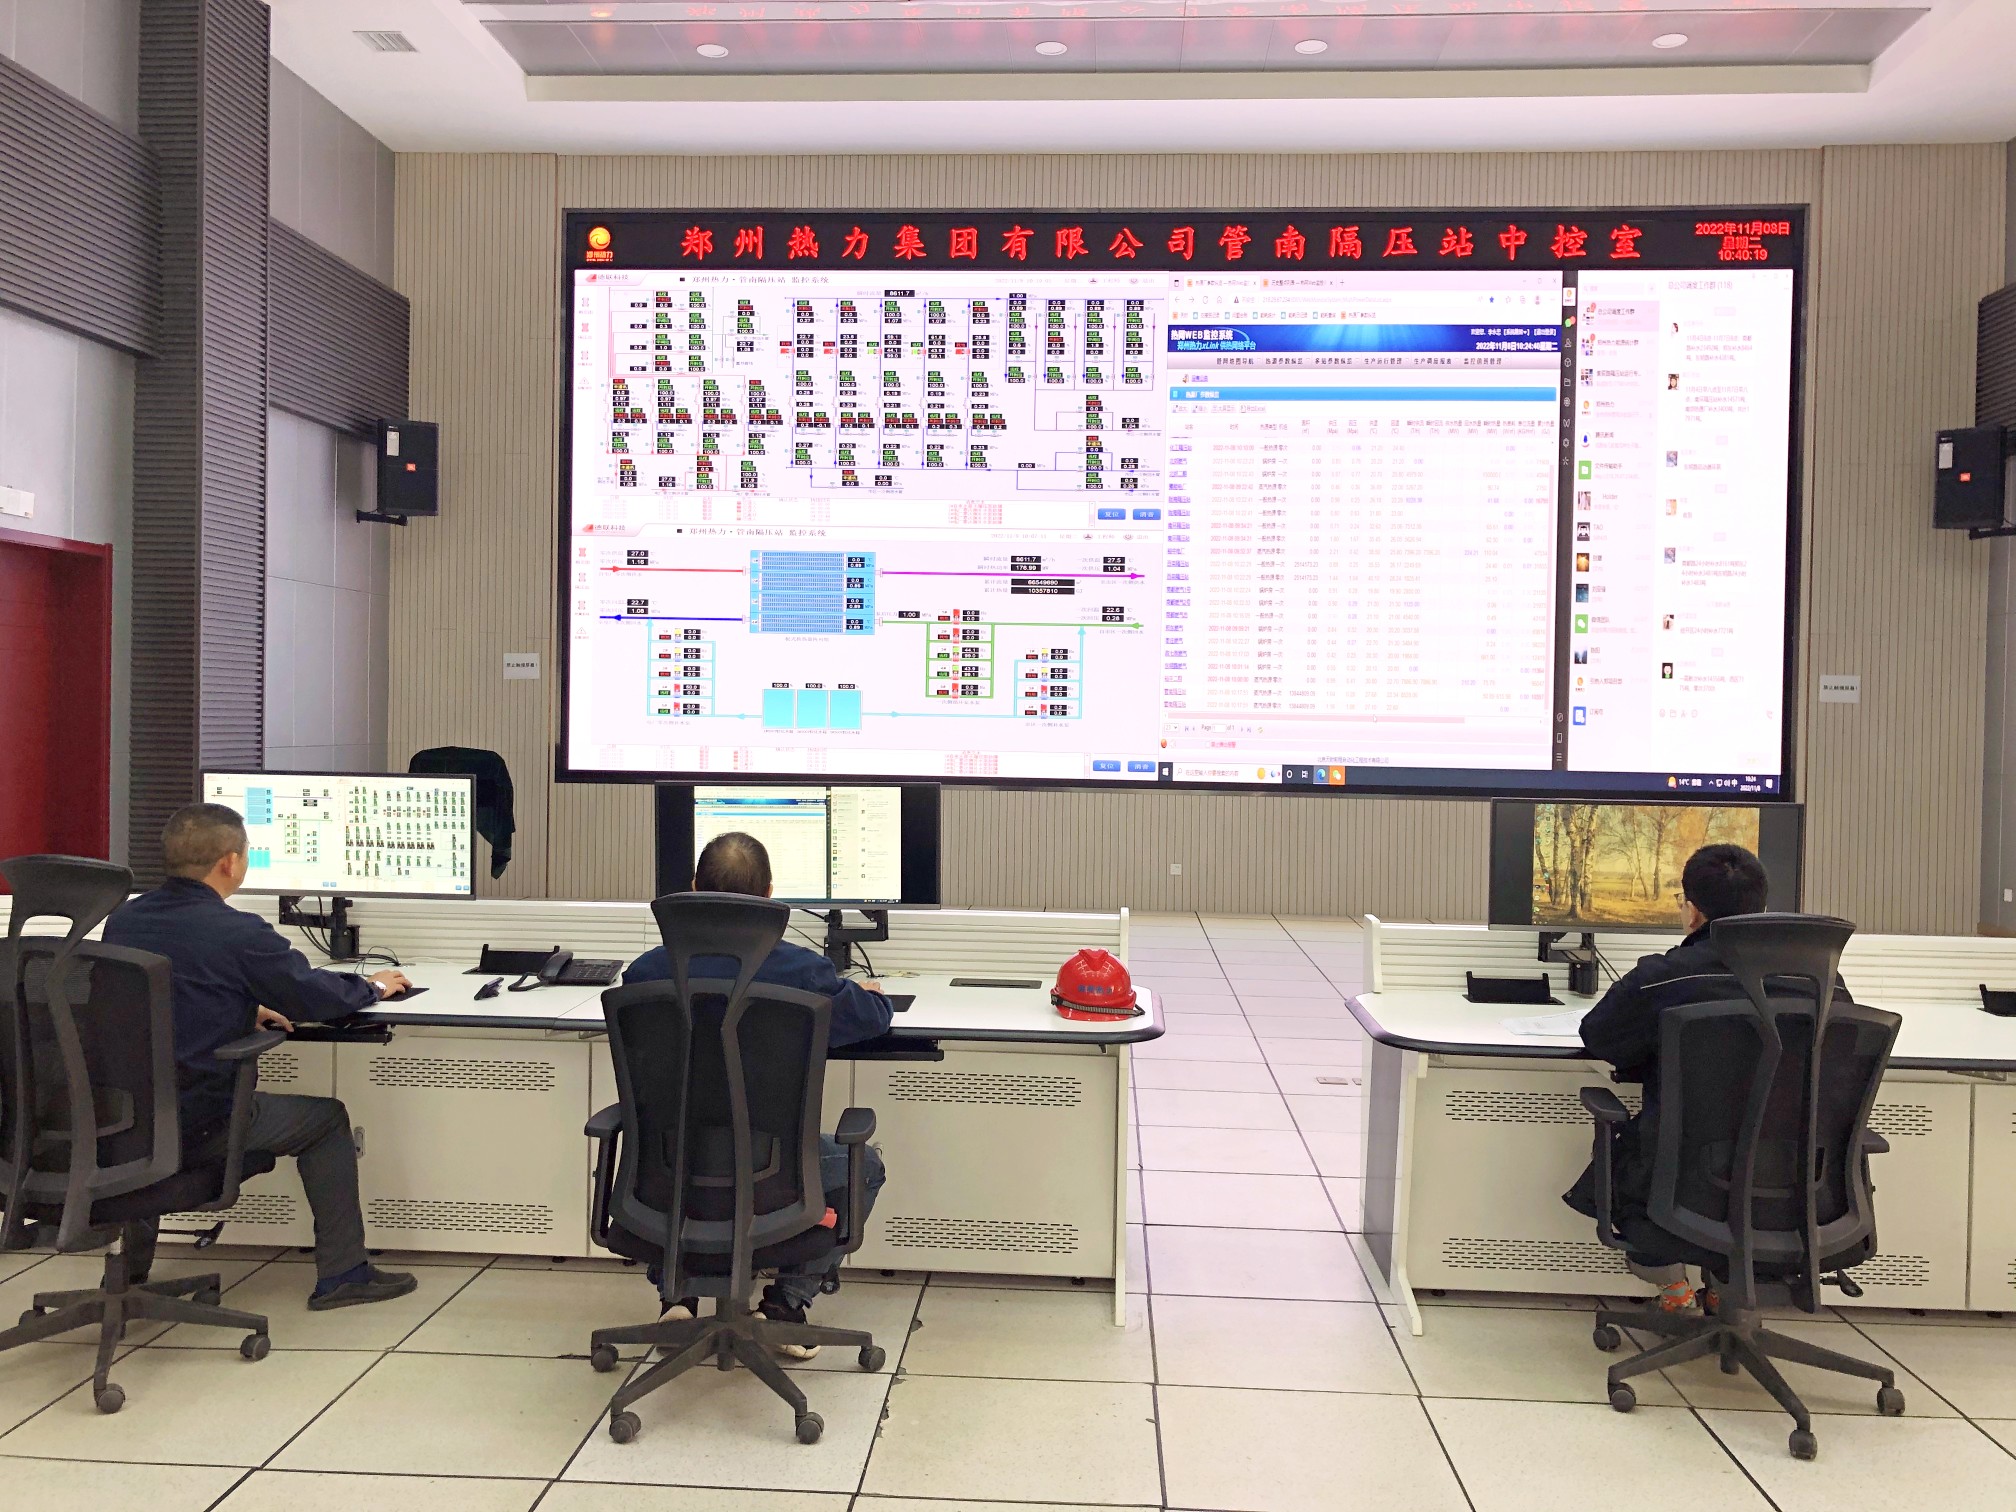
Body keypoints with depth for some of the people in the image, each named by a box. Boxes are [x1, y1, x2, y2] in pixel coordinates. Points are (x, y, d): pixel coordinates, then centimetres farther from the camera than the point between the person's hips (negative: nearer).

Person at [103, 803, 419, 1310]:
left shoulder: (122, 921, 3)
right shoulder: (239, 934, -17)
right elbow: (316, 996, -6)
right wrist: (373, 987, 12)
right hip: (195, 1125, -7)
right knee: (326, 1118, 13)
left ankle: (132, 1266, 44)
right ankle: (341, 1274, 17)